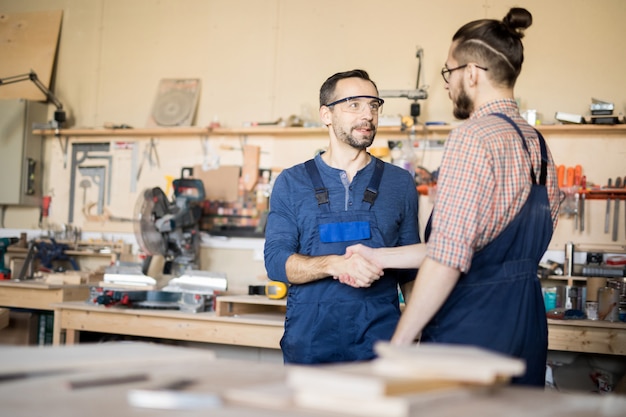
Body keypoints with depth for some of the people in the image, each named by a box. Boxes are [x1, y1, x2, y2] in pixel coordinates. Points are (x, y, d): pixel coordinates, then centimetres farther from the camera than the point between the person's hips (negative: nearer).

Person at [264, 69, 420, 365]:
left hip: (380, 344, 1)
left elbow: (411, 268, 12)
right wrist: (335, 264, -20)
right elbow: (276, 259, -2)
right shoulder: (291, 183, 5)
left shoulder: (400, 183, 9)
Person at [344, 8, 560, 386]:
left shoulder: (475, 137, -15)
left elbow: (447, 258, -20)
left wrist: (398, 342, -13)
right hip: (525, 327, 8)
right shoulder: (536, 143, 12)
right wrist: (380, 257, 17)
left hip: (471, 328, -8)